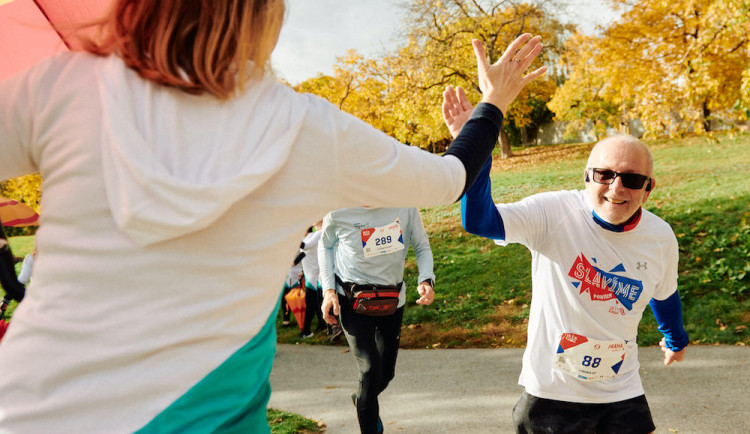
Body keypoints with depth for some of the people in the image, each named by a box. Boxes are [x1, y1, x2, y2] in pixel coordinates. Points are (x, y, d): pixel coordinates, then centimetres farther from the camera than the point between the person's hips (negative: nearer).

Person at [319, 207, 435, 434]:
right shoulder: (338, 212, -16)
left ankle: (362, 399, 50)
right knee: (371, 369, -18)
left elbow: (422, 247, 0)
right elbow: (325, 245, 5)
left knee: (386, 372, 15)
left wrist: (426, 280, -18)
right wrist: (328, 289, -5)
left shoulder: (406, 206, -14)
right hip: (352, 299, -3)